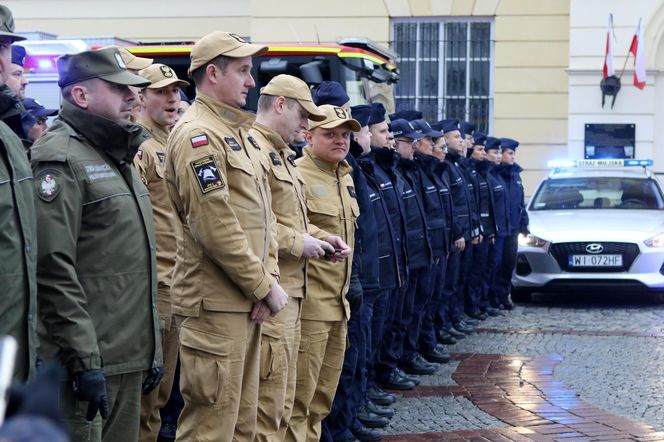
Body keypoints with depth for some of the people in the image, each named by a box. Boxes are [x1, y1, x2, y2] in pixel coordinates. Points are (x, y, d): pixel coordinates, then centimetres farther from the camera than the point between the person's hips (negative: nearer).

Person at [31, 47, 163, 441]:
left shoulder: (119, 156, 18)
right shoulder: (60, 159, -12)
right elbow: (54, 271, -19)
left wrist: (153, 348, 20)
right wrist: (84, 360, -21)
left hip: (131, 359, 9)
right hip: (89, 362, -9)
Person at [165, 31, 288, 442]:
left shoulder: (238, 133, 16)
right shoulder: (198, 135, -15)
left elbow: (263, 213, 15)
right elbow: (216, 227, -22)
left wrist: (269, 279, 0)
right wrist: (265, 287, -15)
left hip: (246, 301, 10)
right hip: (216, 304, -9)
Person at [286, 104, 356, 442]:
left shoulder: (345, 177, 16)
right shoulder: (296, 175, -11)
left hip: (337, 301, 9)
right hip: (308, 302, -9)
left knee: (323, 394, 15)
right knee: (299, 394, -5)